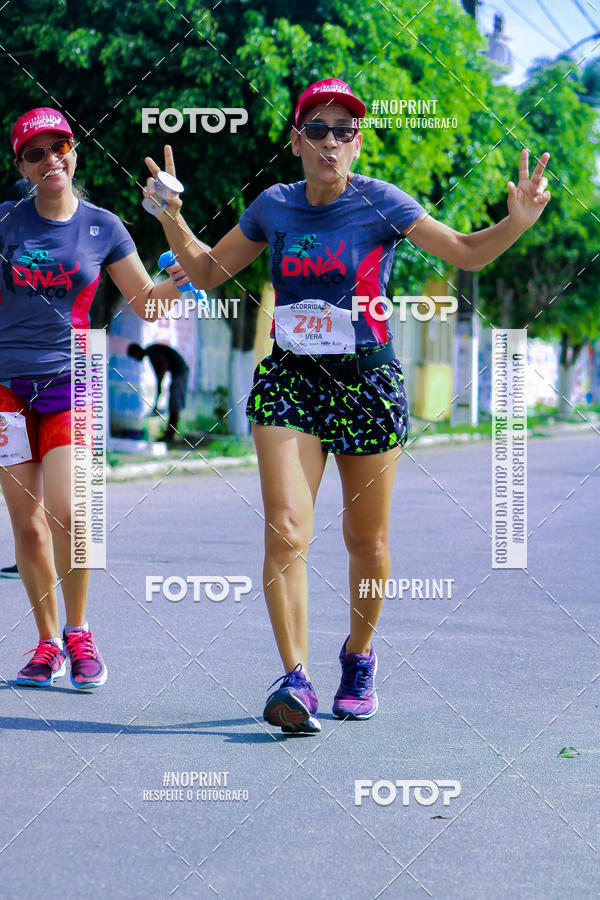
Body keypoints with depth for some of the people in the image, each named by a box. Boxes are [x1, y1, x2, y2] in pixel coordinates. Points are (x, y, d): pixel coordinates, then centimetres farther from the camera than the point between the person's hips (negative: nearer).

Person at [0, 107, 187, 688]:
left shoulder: (102, 227, 3)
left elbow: (146, 303, 8)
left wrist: (179, 281, -10)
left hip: (70, 381, -1)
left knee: (66, 512, -16)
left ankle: (79, 632, 4)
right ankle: (48, 642, 15)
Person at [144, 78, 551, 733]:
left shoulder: (380, 203, -5)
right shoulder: (272, 207, 4)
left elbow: (467, 253, 0)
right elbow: (208, 272, 16)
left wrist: (516, 221, -18)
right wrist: (172, 219, 2)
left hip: (368, 384, -1)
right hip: (289, 381, 2)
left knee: (366, 541, 9)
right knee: (286, 532, -15)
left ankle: (359, 657, 32)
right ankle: (296, 679, -15)